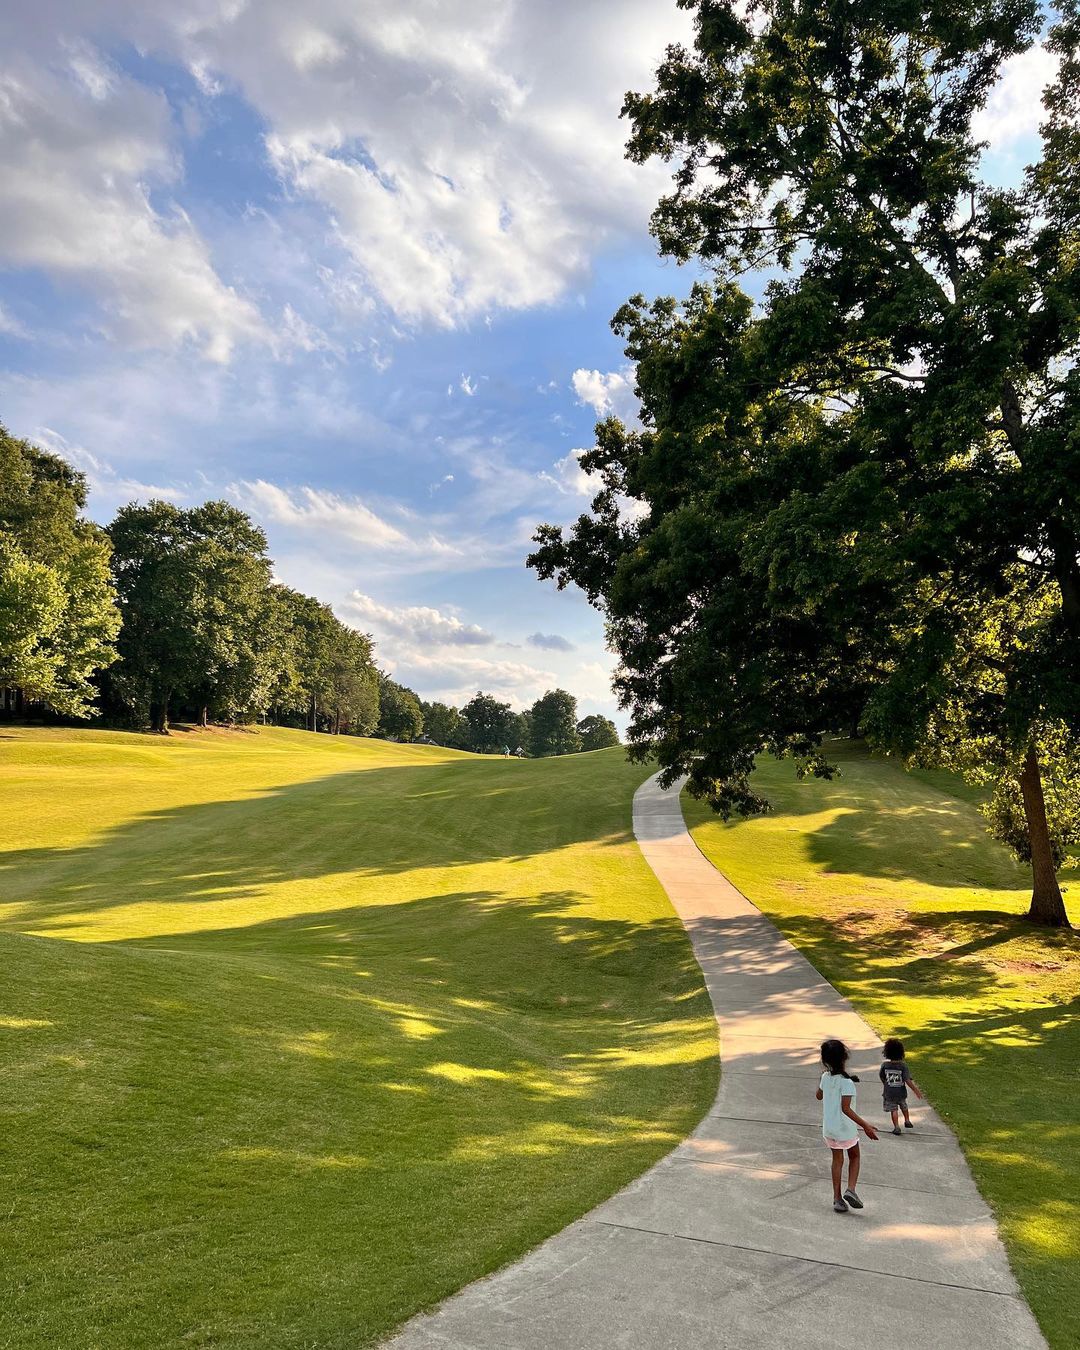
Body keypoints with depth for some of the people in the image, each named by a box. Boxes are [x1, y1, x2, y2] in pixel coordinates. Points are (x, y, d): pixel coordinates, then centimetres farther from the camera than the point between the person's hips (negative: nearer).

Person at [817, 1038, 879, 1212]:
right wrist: (865, 1125, -25)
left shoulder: (825, 1077, -4)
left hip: (828, 1128, 5)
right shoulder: (846, 1082, -23)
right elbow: (846, 1108, -27)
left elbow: (819, 1096, 15)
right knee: (855, 1156, 20)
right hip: (845, 1128, -5)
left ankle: (837, 1198, 17)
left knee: (837, 1160, 17)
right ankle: (850, 1190, 6)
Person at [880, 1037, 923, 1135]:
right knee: (904, 1106, 27)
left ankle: (897, 1127, 3)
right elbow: (908, 1080, -20)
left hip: (889, 1093, -1)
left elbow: (881, 1077, 3)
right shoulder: (903, 1066, -17)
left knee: (894, 1110, 9)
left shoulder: (885, 1065, -11)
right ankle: (907, 1121, 41)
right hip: (901, 1092, 1)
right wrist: (916, 1090, -8)